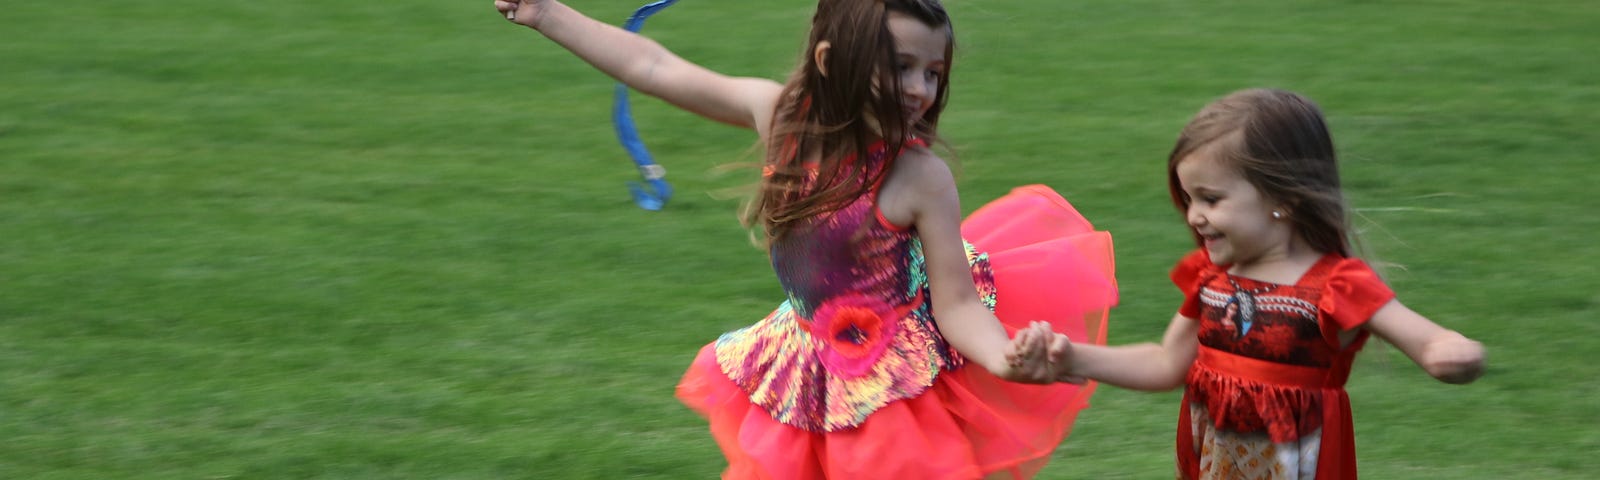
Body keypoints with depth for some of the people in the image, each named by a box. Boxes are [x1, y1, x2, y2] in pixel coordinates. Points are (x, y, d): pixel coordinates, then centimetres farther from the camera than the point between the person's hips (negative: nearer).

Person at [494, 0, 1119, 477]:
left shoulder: (921, 178, -24)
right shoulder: (780, 113, -13)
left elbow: (957, 303, -20)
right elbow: (653, 67, -3)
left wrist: (1005, 359, -42)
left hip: (895, 380, -4)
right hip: (811, 375, 4)